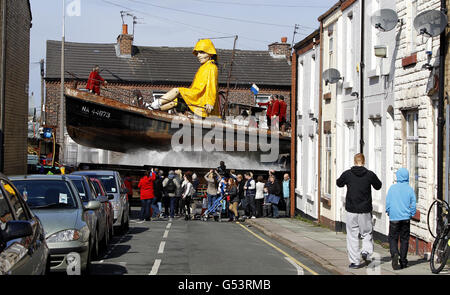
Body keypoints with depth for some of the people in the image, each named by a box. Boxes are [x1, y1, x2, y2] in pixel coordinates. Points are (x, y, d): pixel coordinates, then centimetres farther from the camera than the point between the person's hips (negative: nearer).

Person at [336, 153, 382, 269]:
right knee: (367, 233, 14)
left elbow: (339, 183, 16)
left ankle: (354, 261, 4)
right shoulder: (370, 174, -5)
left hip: (351, 210, 0)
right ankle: (366, 251, -11)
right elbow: (378, 186, 13)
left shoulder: (347, 174, -4)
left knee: (352, 236, 5)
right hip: (365, 210, 0)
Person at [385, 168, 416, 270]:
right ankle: (403, 261, 12)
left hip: (394, 218, -1)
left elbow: (387, 202, 0)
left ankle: (394, 254, -20)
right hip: (405, 218, 1)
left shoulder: (392, 188, -3)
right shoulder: (409, 189, -2)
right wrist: (411, 214, 14)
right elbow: (413, 204, -1)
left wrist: (389, 212, 16)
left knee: (393, 238, 6)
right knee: (404, 239, 9)